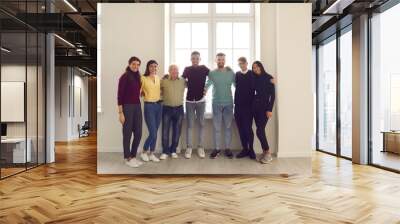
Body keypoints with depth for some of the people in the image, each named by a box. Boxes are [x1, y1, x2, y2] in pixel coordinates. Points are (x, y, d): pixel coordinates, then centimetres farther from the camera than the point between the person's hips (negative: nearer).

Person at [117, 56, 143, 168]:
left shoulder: (138, 77, 10)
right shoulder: (124, 77, -9)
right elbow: (120, 96, -11)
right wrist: (120, 112, -15)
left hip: (137, 107, 7)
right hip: (127, 107, -7)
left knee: (138, 133, 9)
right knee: (127, 133, 3)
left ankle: (133, 156, 23)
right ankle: (127, 158, 15)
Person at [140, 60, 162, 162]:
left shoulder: (158, 78, 11)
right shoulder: (143, 78, -7)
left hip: (159, 105, 6)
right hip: (149, 106, -6)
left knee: (155, 133, 9)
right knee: (153, 133, -8)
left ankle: (151, 154, 20)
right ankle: (144, 152, 14)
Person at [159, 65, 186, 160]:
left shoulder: (183, 81, 4)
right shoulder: (163, 81, -2)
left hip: (179, 109, 2)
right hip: (167, 109, -2)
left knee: (177, 131, 6)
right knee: (165, 131, -1)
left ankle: (173, 150, 19)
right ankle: (165, 152, 9)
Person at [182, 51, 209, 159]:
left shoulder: (204, 68, 4)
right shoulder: (187, 69, 5)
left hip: (201, 100, 0)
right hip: (189, 100, 0)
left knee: (201, 124, 5)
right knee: (189, 125, 2)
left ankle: (200, 147, 11)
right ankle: (189, 147, 7)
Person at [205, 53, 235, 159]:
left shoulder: (231, 73, 3)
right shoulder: (212, 73, 2)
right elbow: (207, 84, -6)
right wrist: (204, 90, -28)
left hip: (228, 103, 1)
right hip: (216, 103, 0)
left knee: (228, 127, 5)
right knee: (216, 127, 3)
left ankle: (227, 148, 13)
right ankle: (217, 148, 11)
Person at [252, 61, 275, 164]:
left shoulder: (269, 78, -4)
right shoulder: (255, 79, 11)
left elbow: (272, 95, -7)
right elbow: (253, 92, 13)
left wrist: (270, 109, -14)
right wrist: (251, 105, 0)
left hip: (264, 107, -5)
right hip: (255, 107, 5)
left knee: (259, 131, -13)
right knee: (260, 130, 4)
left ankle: (268, 153, -1)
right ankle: (264, 152, 12)